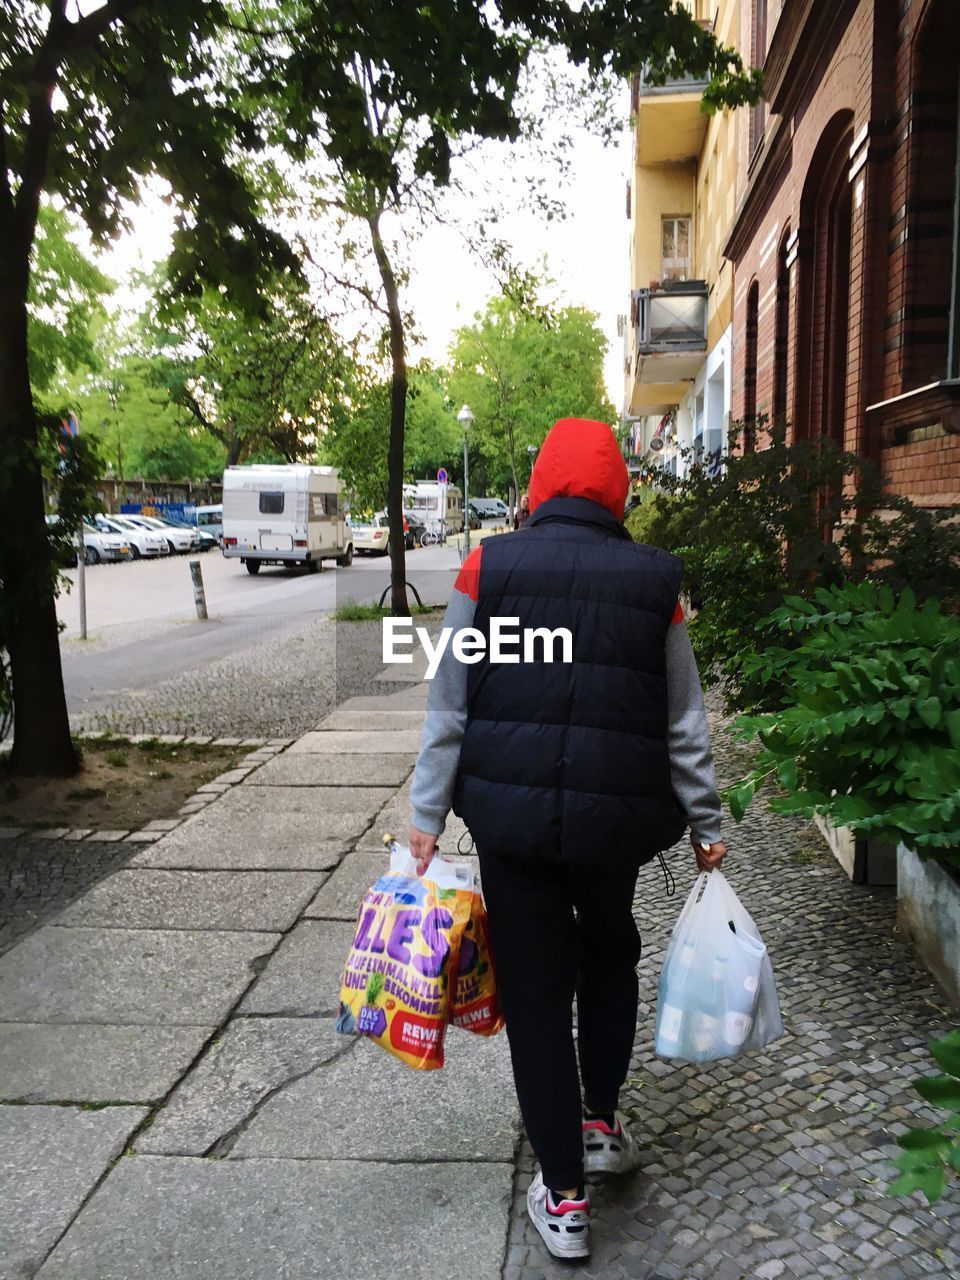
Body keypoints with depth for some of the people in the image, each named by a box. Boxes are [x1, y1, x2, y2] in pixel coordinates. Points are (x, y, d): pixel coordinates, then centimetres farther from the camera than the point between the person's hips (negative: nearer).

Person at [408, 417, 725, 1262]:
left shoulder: (488, 568, -6)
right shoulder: (656, 580, -3)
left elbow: (449, 708, -5)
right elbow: (684, 723, 1)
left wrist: (428, 814, 3)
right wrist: (707, 825, 10)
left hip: (510, 814, -1)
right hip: (619, 814, 2)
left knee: (535, 990, 10)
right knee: (610, 951, 29)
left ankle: (565, 1196, 19)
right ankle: (601, 1122, 36)